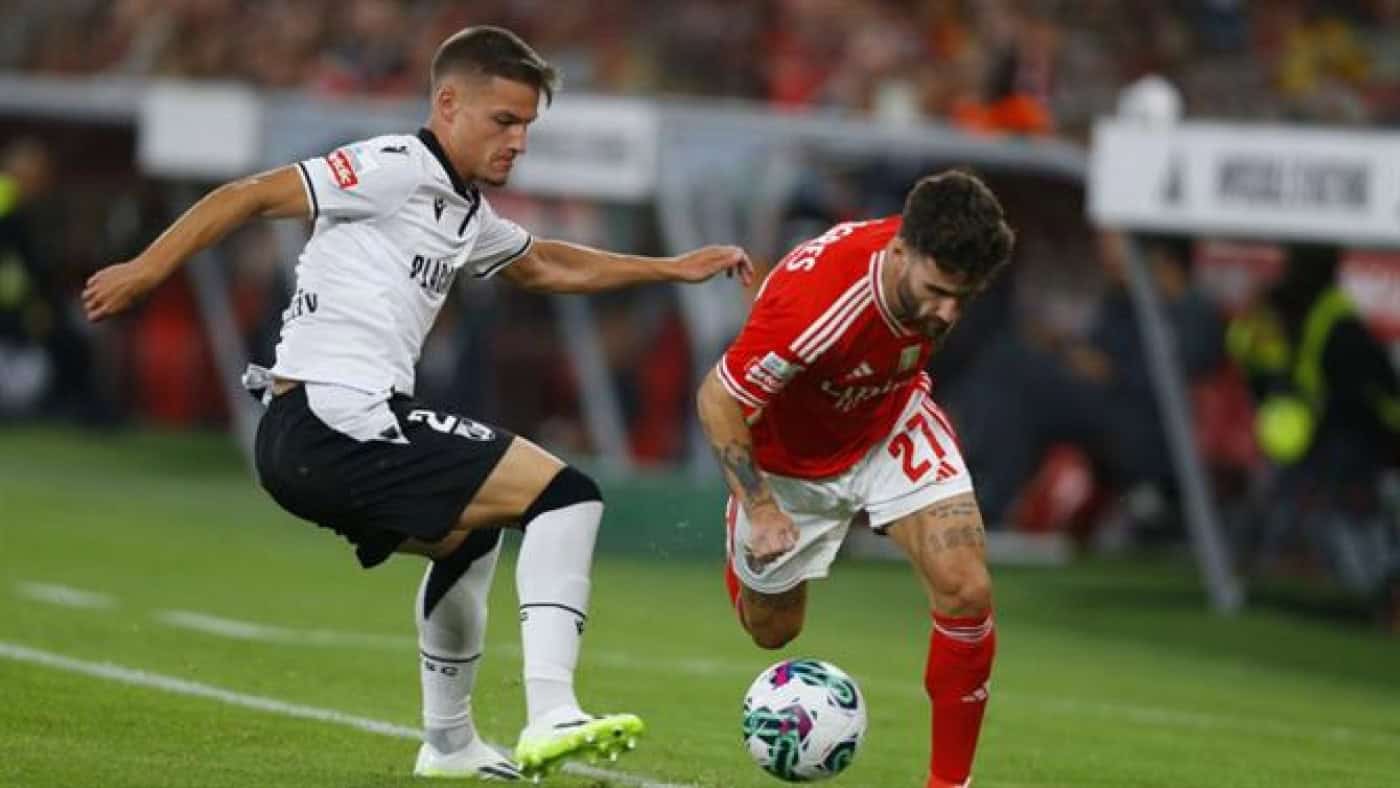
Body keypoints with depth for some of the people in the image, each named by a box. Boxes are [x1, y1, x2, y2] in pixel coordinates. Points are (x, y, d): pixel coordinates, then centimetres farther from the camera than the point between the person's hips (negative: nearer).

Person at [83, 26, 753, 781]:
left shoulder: (466, 215, 22)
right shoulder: (398, 169, -7)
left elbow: (549, 267, 40)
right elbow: (251, 196, -11)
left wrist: (674, 268, 40)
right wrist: (145, 269, -16)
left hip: (307, 444, 10)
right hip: (338, 426, -10)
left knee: (469, 533, 36)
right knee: (566, 497, -13)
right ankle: (550, 716, -24)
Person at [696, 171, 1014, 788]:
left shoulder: (940, 267, -24)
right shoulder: (811, 303, -42)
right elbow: (717, 400, -29)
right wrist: (760, 509, -32)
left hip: (891, 423, 3)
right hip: (791, 455, -3)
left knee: (967, 592, -20)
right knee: (773, 629, 17)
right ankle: (743, 565, 57)